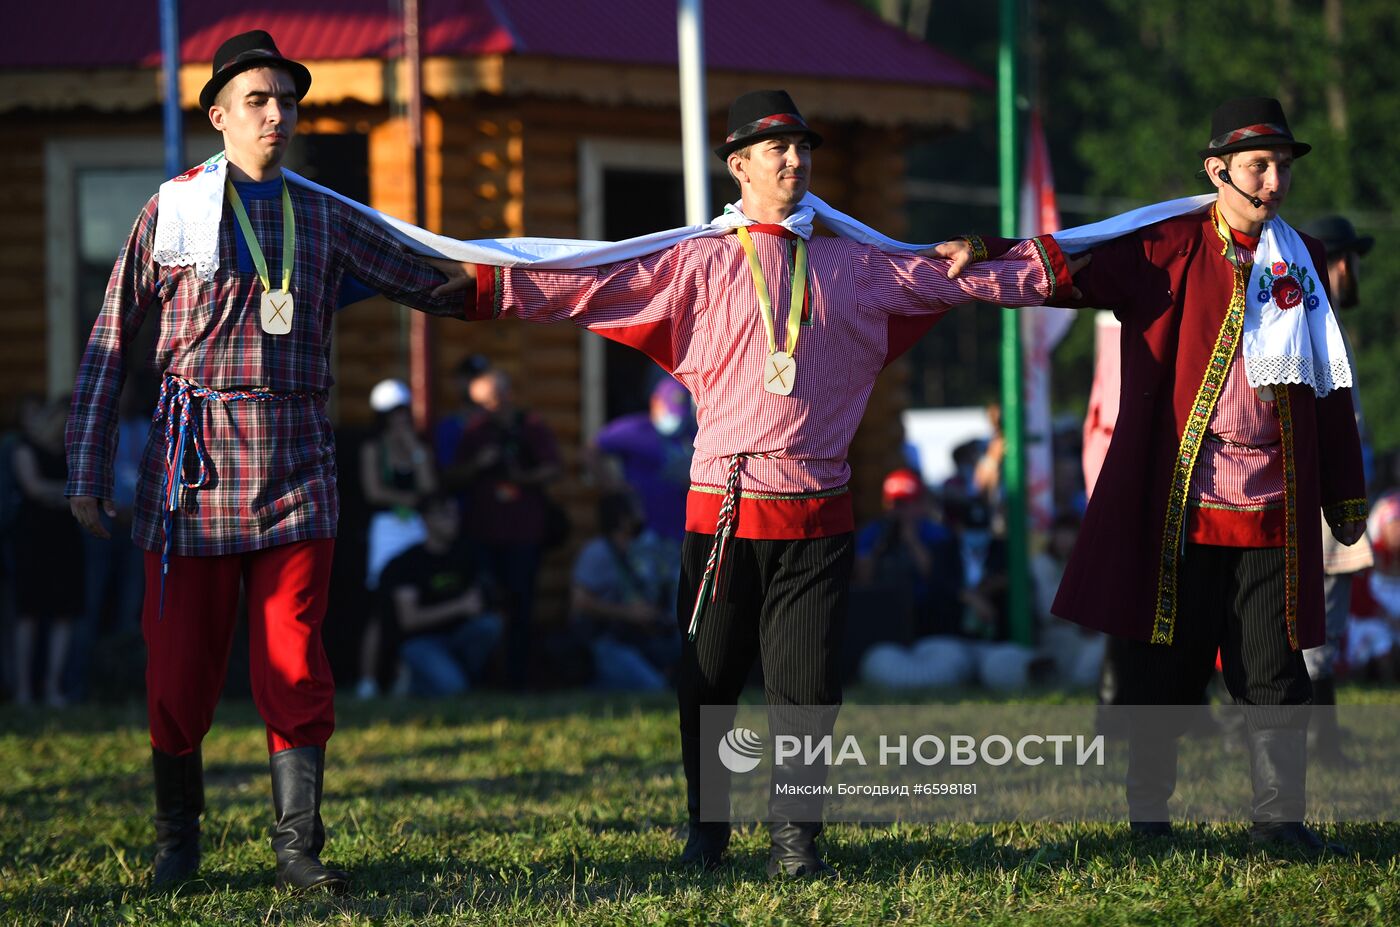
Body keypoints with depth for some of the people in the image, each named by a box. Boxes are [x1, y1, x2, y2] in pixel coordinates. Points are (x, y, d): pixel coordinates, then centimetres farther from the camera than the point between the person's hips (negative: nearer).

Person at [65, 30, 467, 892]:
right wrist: (87, 471, 4)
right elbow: (112, 344, 7)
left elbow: (433, 286, 20)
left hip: (295, 468, 1)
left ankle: (299, 849, 0)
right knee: (180, 668, 1)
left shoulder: (326, 218, 12)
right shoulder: (172, 212, 5)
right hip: (194, 466, -1)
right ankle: (178, 842, 18)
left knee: (296, 669, -5)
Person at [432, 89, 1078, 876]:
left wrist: (1053, 269, 12)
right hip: (725, 509, -1)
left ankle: (795, 835, 7)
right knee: (708, 685, 4)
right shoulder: (698, 264, 3)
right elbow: (591, 289, -4)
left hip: (818, 512, 2)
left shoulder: (855, 269, 12)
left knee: (809, 684, -1)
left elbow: (958, 281, 15)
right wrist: (485, 288, -13)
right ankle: (706, 832, 18)